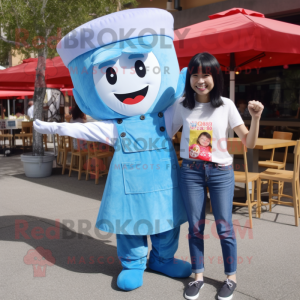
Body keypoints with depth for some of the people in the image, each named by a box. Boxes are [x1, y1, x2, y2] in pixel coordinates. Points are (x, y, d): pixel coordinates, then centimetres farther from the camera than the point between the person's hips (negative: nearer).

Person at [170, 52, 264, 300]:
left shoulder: (226, 105, -4)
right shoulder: (181, 106, -2)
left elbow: (249, 143, -5)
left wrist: (256, 118, -19)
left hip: (221, 172, -1)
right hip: (191, 171, 1)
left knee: (224, 228, 5)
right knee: (195, 227, 10)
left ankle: (231, 277, 25)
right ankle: (198, 276, 28)